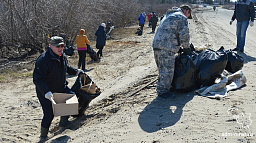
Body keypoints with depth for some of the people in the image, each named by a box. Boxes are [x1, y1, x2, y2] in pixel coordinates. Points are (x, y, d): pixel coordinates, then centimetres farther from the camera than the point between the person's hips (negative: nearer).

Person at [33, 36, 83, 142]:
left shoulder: (62, 56, -1)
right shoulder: (43, 60, -28)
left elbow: (66, 67, 23)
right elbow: (37, 79, -31)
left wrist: (75, 71, 10)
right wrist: (46, 92, -41)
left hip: (61, 87, 8)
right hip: (45, 92, -8)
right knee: (49, 114, -10)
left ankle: (63, 122, 35)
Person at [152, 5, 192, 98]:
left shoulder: (168, 16, 30)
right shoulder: (182, 17, 0)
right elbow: (184, 35, -8)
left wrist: (179, 47, 31)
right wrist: (186, 47, 8)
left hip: (156, 44, 10)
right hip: (167, 48, -10)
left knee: (163, 69, 17)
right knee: (167, 69, -5)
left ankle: (162, 88, 26)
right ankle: (162, 91, -1)